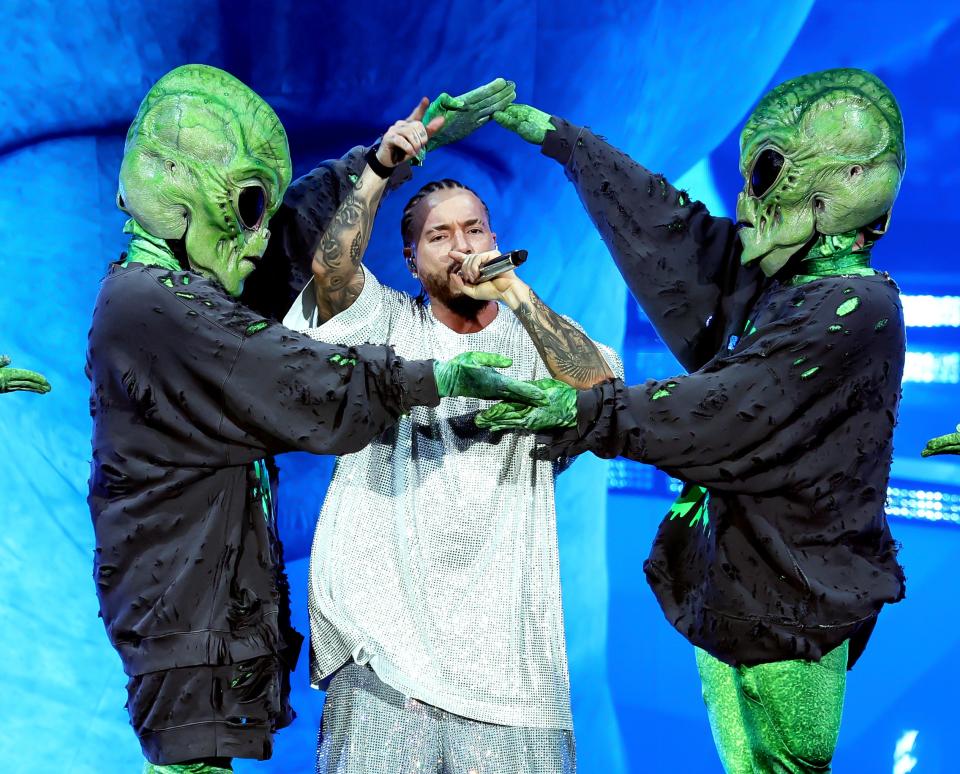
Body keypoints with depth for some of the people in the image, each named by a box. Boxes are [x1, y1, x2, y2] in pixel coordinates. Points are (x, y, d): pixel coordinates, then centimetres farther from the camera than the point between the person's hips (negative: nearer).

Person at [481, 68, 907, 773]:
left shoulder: (854, 307, -17)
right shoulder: (778, 279, 8)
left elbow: (730, 411, -23)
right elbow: (671, 226, 14)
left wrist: (586, 412, -21)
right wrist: (554, 135, 19)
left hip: (791, 602, -8)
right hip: (727, 589, 8)